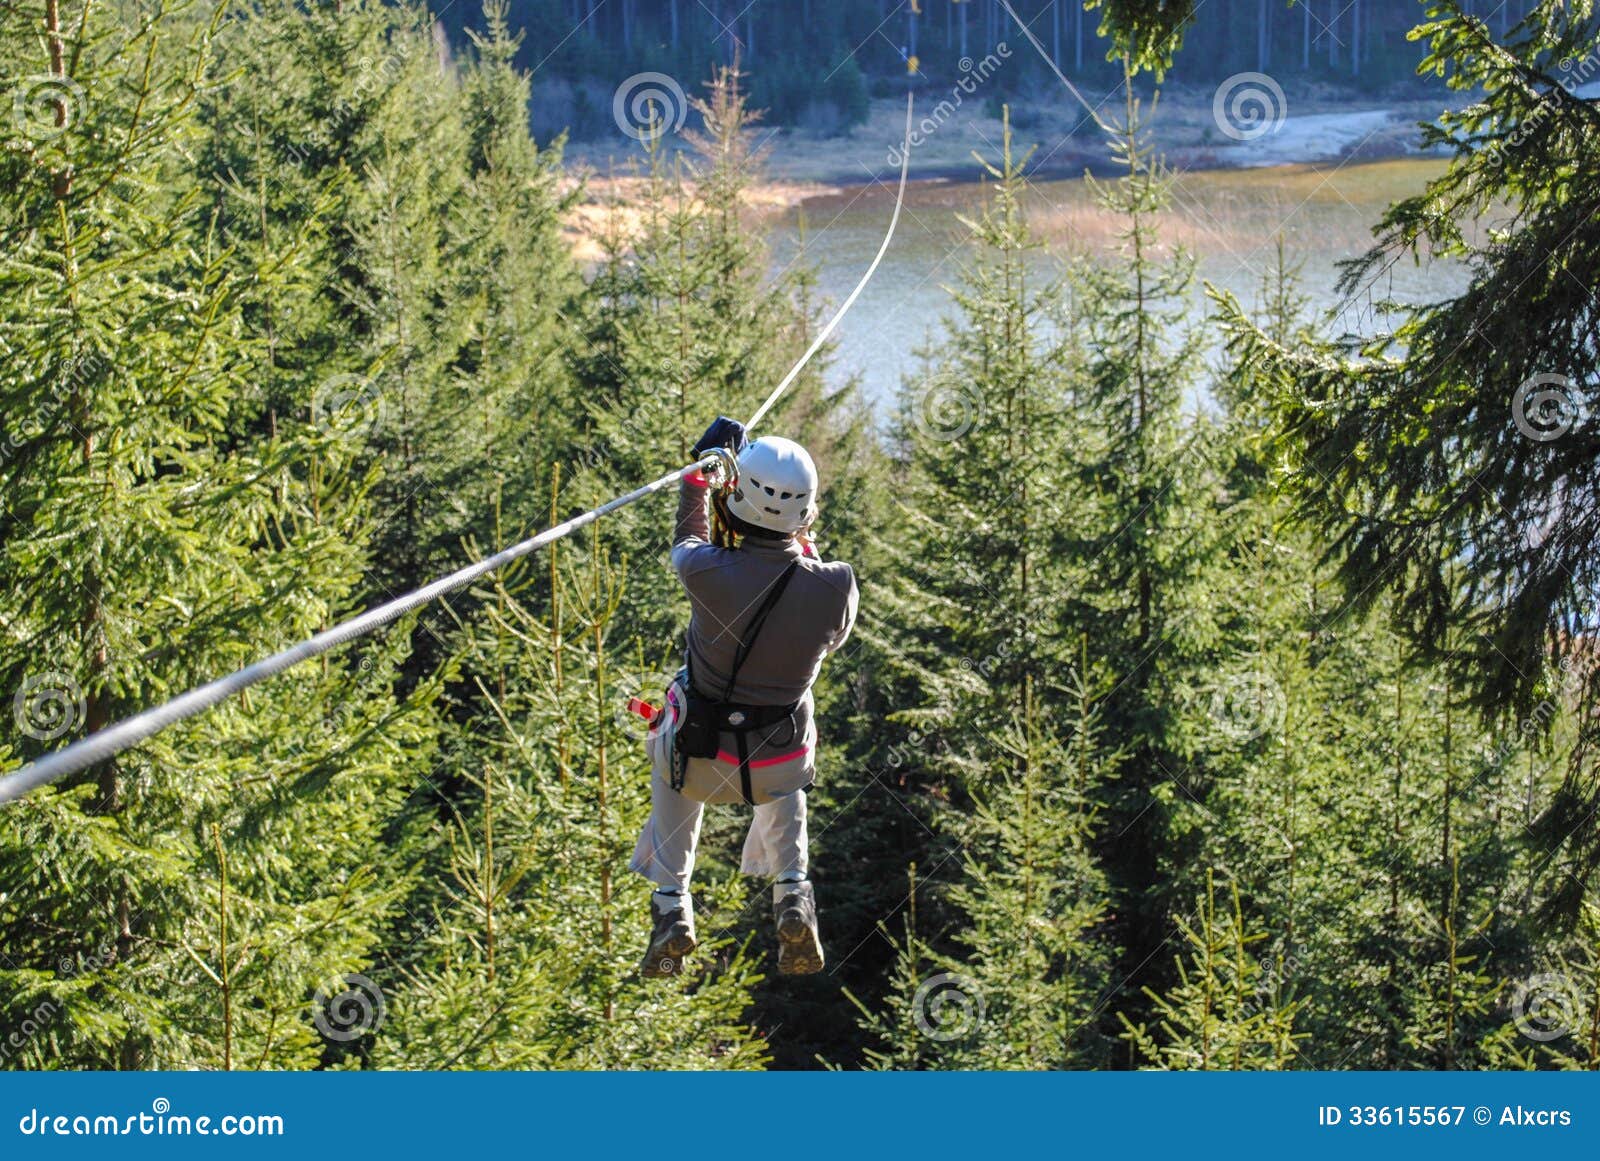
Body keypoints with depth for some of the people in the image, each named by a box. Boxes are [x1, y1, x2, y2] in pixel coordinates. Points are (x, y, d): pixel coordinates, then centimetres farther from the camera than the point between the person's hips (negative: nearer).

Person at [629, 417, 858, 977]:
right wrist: (804, 550, 9)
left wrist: (700, 471, 12)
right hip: (779, 755, 1)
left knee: (671, 763, 35)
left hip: (702, 752, -1)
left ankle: (672, 909, 29)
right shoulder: (835, 585, -24)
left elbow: (686, 543, -2)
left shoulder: (710, 573, -29)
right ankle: (792, 896, 26)